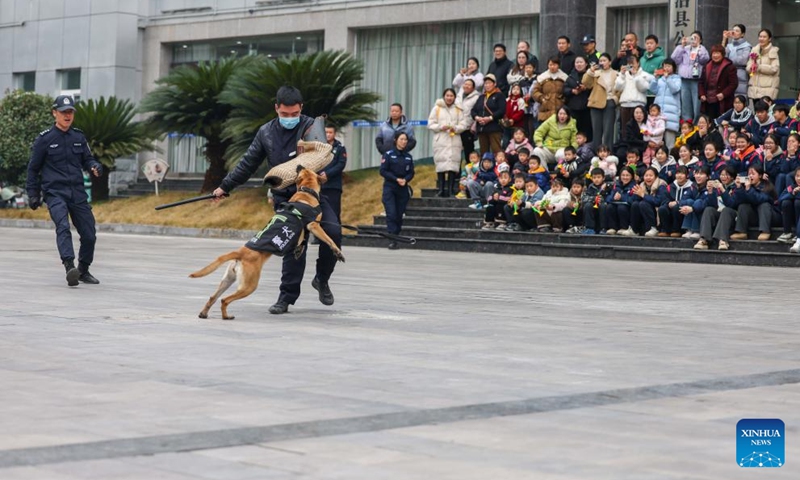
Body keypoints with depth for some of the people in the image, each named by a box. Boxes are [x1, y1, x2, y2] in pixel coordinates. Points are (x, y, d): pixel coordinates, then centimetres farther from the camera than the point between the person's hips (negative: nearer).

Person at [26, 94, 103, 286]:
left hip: (78, 192, 4)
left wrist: (95, 166, -4)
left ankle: (83, 270, 23)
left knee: (89, 235, 2)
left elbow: (87, 159, 19)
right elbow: (33, 168, 7)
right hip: (54, 192, -4)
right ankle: (70, 268, -40)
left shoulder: (79, 137, 11)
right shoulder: (44, 139, 0)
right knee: (63, 227, -27)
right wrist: (33, 194, 6)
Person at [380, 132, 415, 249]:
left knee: (399, 215, 4)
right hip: (389, 188, -4)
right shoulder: (388, 155, -3)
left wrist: (405, 180, -13)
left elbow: (411, 173, 9)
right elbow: (383, 171, -7)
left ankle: (396, 237, 10)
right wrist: (396, 179, -16)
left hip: (403, 189, 4)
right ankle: (392, 240, -15)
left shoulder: (408, 157, 9)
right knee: (391, 214, -12)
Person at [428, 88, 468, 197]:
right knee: (441, 165, -4)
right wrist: (440, 127, -12)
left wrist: (455, 128, -14)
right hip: (440, 140, -1)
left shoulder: (458, 110, 11)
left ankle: (451, 190, 0)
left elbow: (463, 125, 5)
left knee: (453, 165, -4)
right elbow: (430, 124, 4)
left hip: (454, 141, 1)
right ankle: (441, 189, 2)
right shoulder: (437, 108, 8)